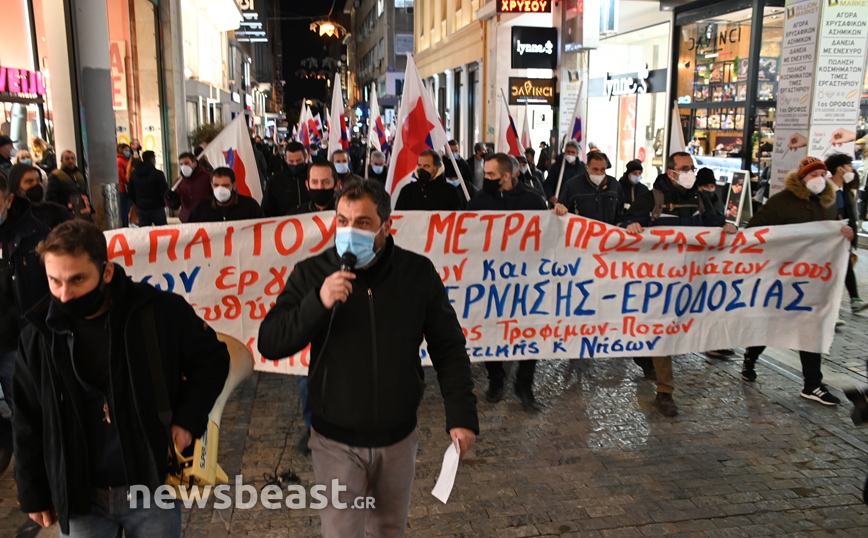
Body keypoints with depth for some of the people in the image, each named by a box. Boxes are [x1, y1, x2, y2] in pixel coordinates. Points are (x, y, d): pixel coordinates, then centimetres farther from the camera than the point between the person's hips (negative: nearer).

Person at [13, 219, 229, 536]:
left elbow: (211, 360, 0)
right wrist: (34, 495, 10)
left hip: (155, 491, -2)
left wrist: (188, 420, -12)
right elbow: (28, 423, 6)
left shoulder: (162, 313, -15)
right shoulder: (39, 335, -5)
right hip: (79, 500, 2)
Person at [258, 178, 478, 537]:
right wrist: (318, 303, -30)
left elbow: (448, 347, -2)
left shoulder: (419, 273, -9)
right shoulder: (311, 274, -11)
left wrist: (461, 415, -8)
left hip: (398, 438, 2)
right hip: (336, 442, -1)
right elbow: (269, 344, -15)